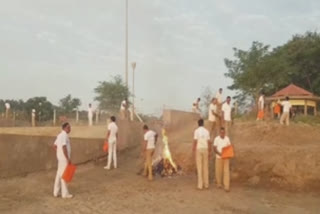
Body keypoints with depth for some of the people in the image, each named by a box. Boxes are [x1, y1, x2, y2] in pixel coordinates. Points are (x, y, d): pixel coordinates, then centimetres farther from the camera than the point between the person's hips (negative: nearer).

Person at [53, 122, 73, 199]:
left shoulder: (60, 135, 13)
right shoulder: (64, 135, -18)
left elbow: (55, 146, 18)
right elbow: (64, 147, -24)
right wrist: (68, 158, -21)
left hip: (60, 157, 10)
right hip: (64, 158, -10)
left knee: (59, 174, 15)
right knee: (63, 175, -2)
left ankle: (56, 192, 22)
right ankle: (65, 193, 6)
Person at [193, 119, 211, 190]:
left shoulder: (196, 131, -8)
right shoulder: (207, 131, 3)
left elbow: (195, 141, -12)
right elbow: (208, 142, 3)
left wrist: (193, 151, -6)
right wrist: (209, 152, 10)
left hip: (198, 149, -3)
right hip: (205, 149, 3)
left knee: (199, 167, -1)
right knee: (206, 167, 9)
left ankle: (200, 185, -1)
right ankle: (206, 184, 13)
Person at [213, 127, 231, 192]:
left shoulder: (227, 138, 2)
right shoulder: (216, 139, -6)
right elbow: (214, 149, -7)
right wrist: (220, 154, -21)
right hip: (219, 157, -1)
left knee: (226, 171, -6)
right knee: (219, 171, 9)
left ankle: (227, 186, -4)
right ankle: (219, 183, 31)